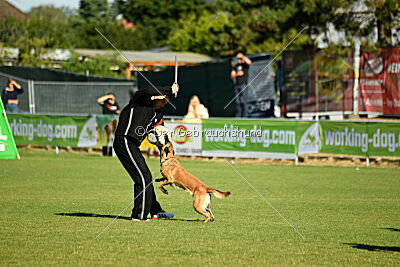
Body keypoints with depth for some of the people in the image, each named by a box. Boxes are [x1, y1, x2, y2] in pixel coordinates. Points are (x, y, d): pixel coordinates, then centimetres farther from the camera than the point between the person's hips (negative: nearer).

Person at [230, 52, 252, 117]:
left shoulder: (245, 64, 3)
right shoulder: (235, 66, 17)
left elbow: (249, 62, -22)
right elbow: (232, 76, 9)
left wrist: (243, 57, -11)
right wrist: (237, 74, -11)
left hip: (244, 85, -5)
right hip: (237, 85, 5)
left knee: (243, 101, -12)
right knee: (238, 102, 6)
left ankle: (244, 116, -13)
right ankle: (238, 116, 10)